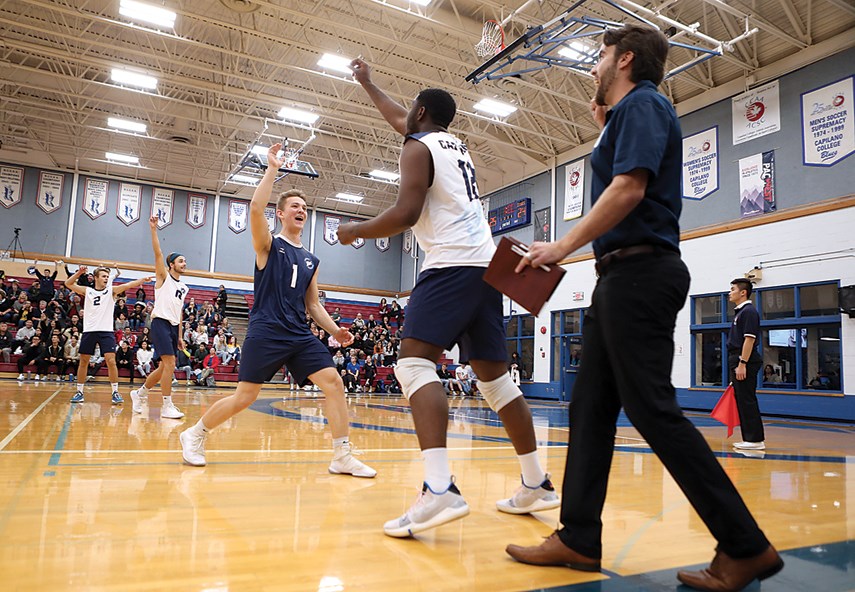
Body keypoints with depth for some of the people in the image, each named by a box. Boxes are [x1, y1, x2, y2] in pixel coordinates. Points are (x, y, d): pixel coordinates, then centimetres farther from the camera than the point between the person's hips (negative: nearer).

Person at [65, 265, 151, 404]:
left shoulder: (111, 290, 6)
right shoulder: (87, 291, 10)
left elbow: (128, 285, -9)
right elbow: (68, 284, 5)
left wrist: (143, 280, -23)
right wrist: (79, 273, -8)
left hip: (106, 331, -1)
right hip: (89, 330, 2)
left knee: (111, 361, -9)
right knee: (83, 361, 7)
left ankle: (115, 392, -3)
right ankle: (79, 392, 19)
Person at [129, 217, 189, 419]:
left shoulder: (183, 288, 19)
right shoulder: (164, 277, 2)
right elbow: (158, 253, -10)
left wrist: (180, 336, 16)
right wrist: (154, 229, -18)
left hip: (174, 327, 8)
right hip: (161, 323, -8)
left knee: (165, 367, 11)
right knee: (169, 363, -15)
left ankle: (139, 393, 31)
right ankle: (167, 406, -10)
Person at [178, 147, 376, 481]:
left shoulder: (311, 261, 17)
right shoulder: (268, 245, 3)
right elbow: (256, 209, -17)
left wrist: (335, 330, 6)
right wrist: (273, 168, -12)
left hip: (300, 335, 5)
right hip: (265, 332, -5)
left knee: (333, 382, -10)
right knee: (244, 398, -3)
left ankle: (342, 457, -4)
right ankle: (194, 435, 23)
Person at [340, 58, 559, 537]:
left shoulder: (419, 147, 2)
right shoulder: (456, 144, 27)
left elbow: (407, 214, -12)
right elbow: (400, 120, 44)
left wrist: (357, 231, 5)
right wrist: (367, 83, 58)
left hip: (452, 265, -9)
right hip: (487, 264, 9)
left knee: (415, 363, -15)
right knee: (494, 374, 12)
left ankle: (440, 490, -30)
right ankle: (537, 484, 18)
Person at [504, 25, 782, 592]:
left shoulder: (642, 103, -5)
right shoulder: (628, 113, 24)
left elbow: (629, 188, -18)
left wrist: (564, 246, -14)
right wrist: (606, 128, 28)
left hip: (640, 272, -10)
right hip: (623, 276, 10)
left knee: (653, 411, -10)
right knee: (591, 407, 7)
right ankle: (580, 538, 12)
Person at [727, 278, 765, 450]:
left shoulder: (749, 311, -10)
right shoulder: (739, 312, 20)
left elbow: (749, 339, -18)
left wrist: (742, 364, -22)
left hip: (745, 363, -10)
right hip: (737, 362, 10)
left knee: (747, 401, -7)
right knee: (742, 401, 11)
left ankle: (756, 439, -3)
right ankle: (749, 438, 17)